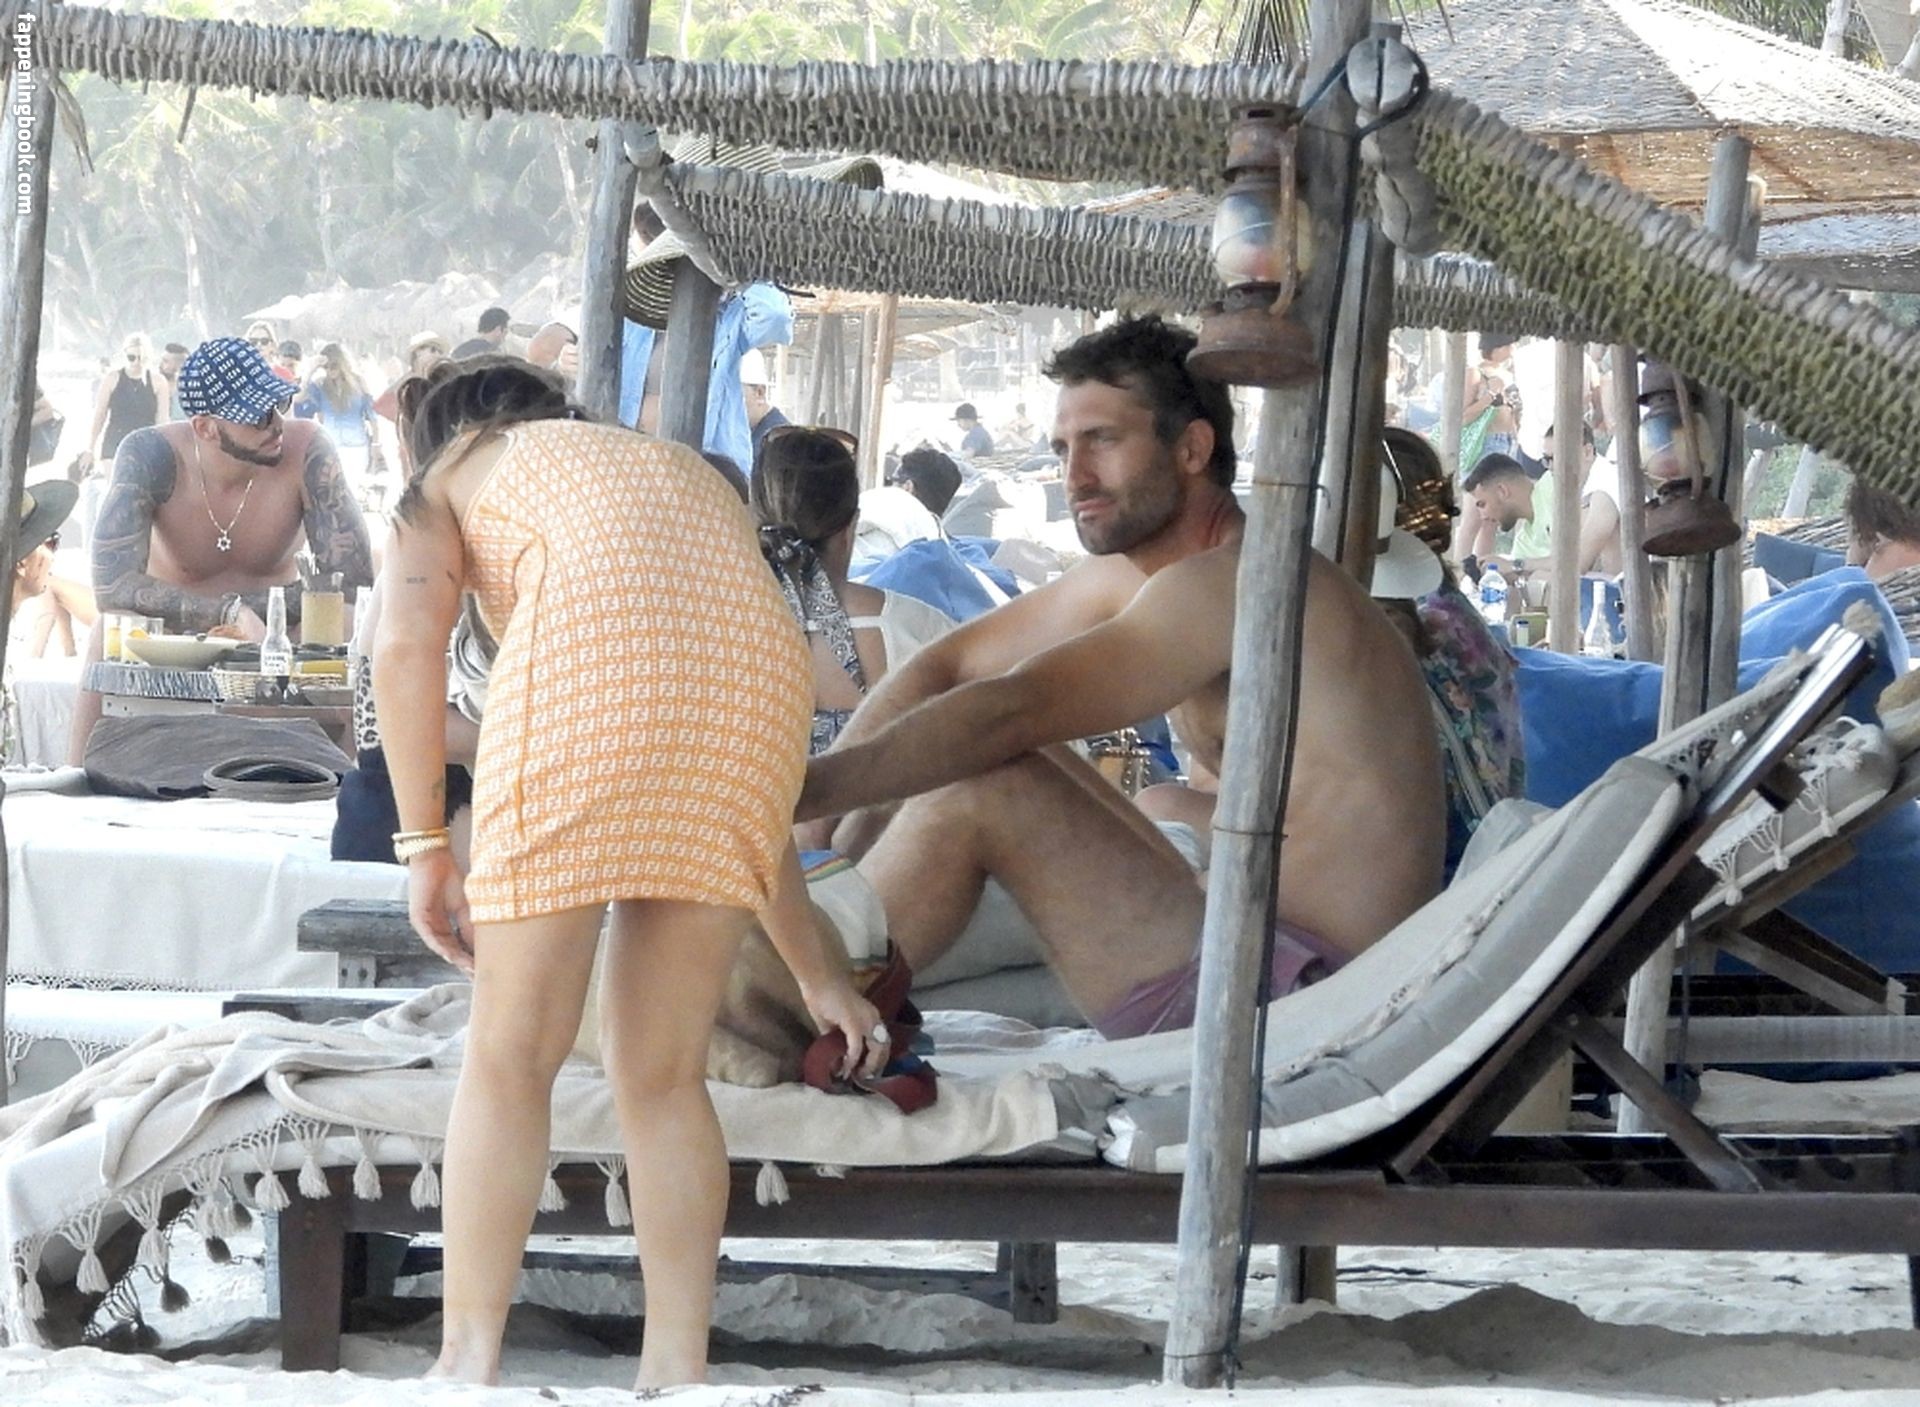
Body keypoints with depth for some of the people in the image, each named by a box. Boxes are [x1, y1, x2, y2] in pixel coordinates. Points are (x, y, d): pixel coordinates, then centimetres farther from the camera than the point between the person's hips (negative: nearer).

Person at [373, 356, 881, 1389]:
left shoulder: (455, 474, 29)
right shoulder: (687, 473, 41)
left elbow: (408, 641, 5)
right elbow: (734, 789, 41)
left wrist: (424, 848, 6)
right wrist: (816, 970, 43)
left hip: (590, 646, -5)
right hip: (758, 665, 5)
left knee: (510, 1060, 4)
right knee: (662, 1074, 14)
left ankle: (467, 1370, 5)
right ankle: (677, 1375, 13)